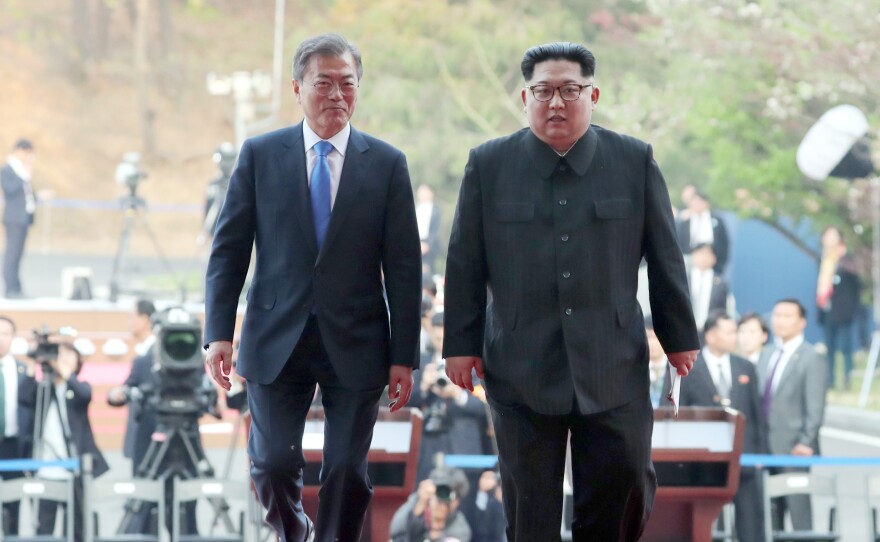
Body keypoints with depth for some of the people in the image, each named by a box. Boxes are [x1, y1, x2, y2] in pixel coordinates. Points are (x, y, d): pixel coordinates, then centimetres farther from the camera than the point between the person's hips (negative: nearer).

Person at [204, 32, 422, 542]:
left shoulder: (387, 164, 3)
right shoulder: (259, 155, 4)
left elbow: (403, 267, 2)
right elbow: (228, 249, 4)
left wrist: (404, 356, -2)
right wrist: (220, 332, -5)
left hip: (355, 346, 0)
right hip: (277, 341, 0)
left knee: (348, 472, -1)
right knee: (274, 465, -3)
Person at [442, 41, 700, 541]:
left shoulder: (636, 161, 3)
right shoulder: (488, 165, 3)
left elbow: (665, 257, 7)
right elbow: (465, 264, 6)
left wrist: (680, 337, 9)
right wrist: (461, 344, 4)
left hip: (614, 368, 0)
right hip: (522, 369, 0)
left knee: (627, 490, 0)